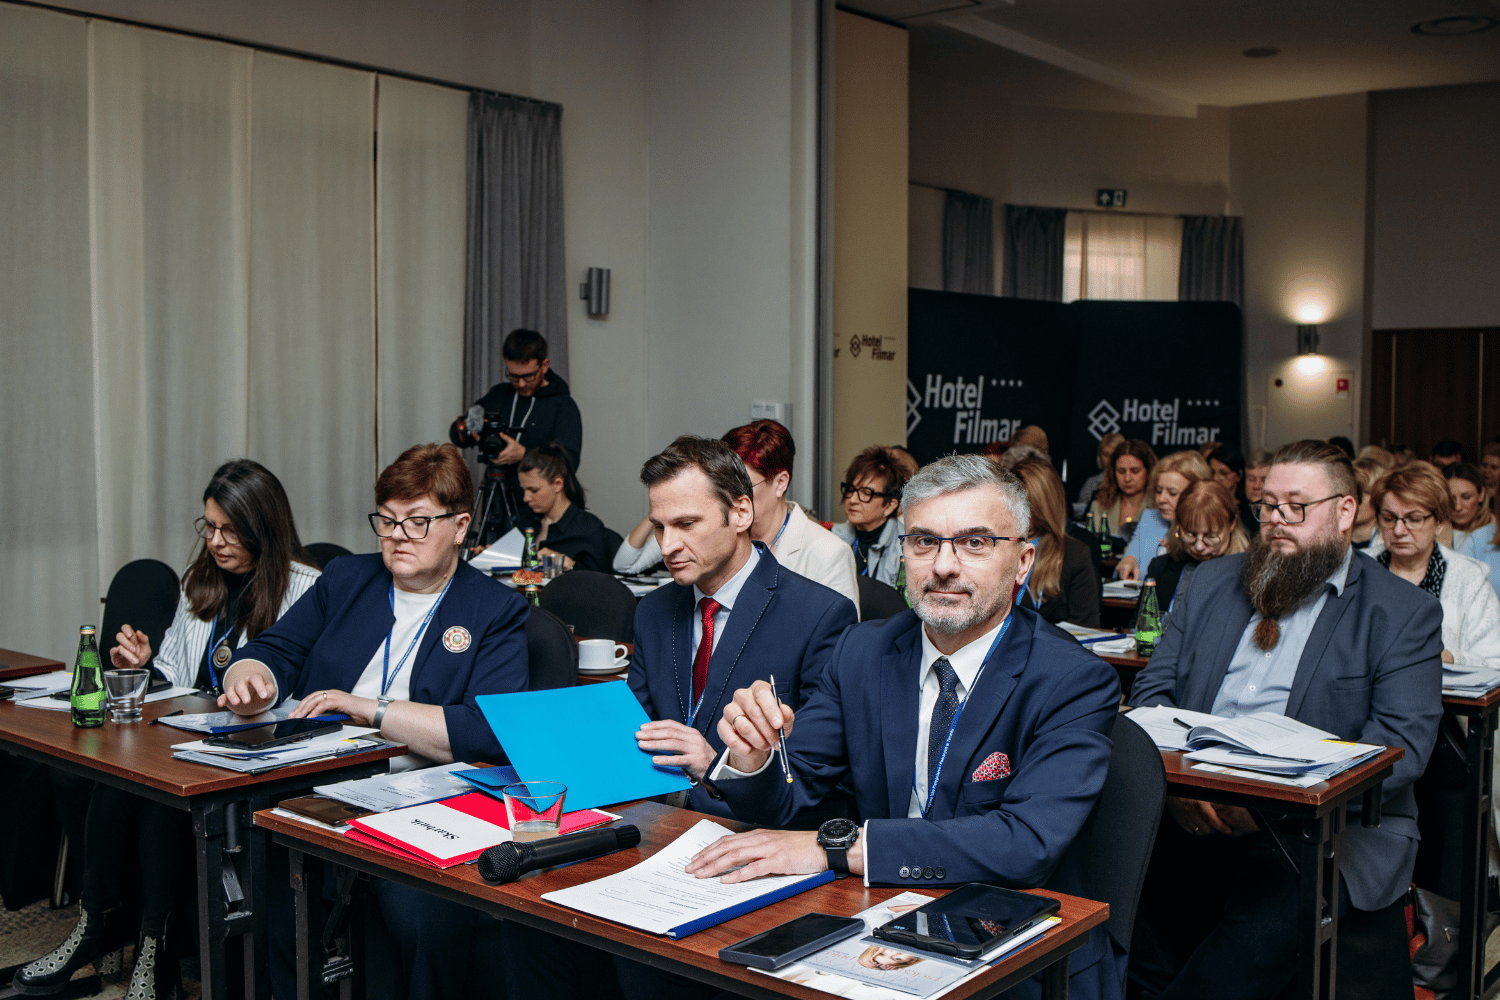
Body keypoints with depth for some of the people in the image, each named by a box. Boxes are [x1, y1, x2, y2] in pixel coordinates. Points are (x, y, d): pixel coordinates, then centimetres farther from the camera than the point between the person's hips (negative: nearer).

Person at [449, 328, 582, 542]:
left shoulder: (564, 406, -3)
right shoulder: (498, 394, 12)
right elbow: (456, 437, 15)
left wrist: (525, 455, -27)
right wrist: (465, 428, -9)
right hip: (493, 510, 4)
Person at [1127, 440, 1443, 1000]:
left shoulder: (1404, 614, 5)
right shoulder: (1213, 582, 18)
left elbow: (1402, 746, -6)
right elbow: (1151, 689, 13)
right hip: (1191, 813, 4)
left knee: (1262, 928, -33)